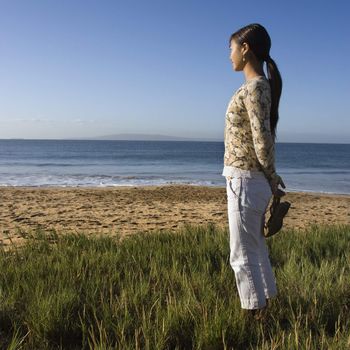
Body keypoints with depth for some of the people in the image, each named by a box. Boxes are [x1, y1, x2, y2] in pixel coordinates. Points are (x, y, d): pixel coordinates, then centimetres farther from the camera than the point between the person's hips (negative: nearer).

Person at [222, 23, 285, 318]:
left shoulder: (255, 87, -15)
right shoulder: (261, 86, 13)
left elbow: (263, 140, -19)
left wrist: (271, 176, -5)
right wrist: (270, 177, 13)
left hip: (245, 181, -10)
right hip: (251, 181, 10)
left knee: (242, 254, 2)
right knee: (256, 248, 20)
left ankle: (254, 313, 16)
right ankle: (264, 305, 35)